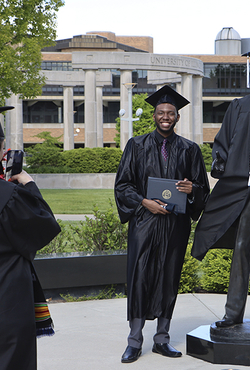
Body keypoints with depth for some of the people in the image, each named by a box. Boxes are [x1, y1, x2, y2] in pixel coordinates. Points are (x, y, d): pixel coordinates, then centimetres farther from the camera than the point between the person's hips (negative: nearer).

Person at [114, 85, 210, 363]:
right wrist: (145, 202, -12)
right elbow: (122, 185, 3)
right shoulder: (137, 146, 5)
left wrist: (191, 189, -13)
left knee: (169, 278, 6)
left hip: (176, 223, 2)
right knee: (140, 277, -4)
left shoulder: (189, 150, 8)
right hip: (144, 221, -1)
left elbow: (203, 188, 10)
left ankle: (162, 339, 17)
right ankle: (134, 341, 5)